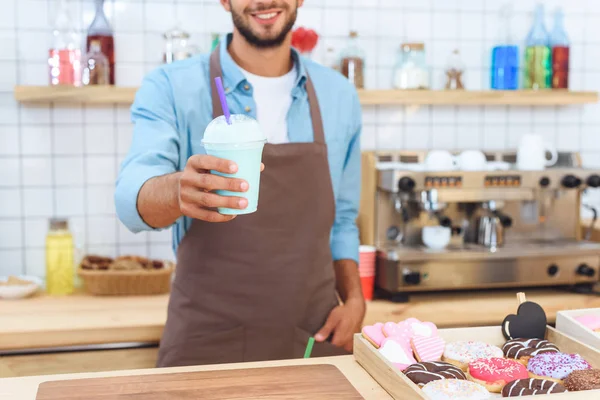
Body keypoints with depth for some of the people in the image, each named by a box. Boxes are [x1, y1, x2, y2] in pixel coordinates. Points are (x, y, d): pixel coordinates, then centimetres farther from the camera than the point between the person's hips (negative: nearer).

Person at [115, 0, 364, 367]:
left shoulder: (339, 96, 4)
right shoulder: (170, 88, -7)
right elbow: (133, 197, -21)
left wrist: (354, 298, -3)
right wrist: (177, 190, -43)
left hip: (315, 337, 3)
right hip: (205, 341, -3)